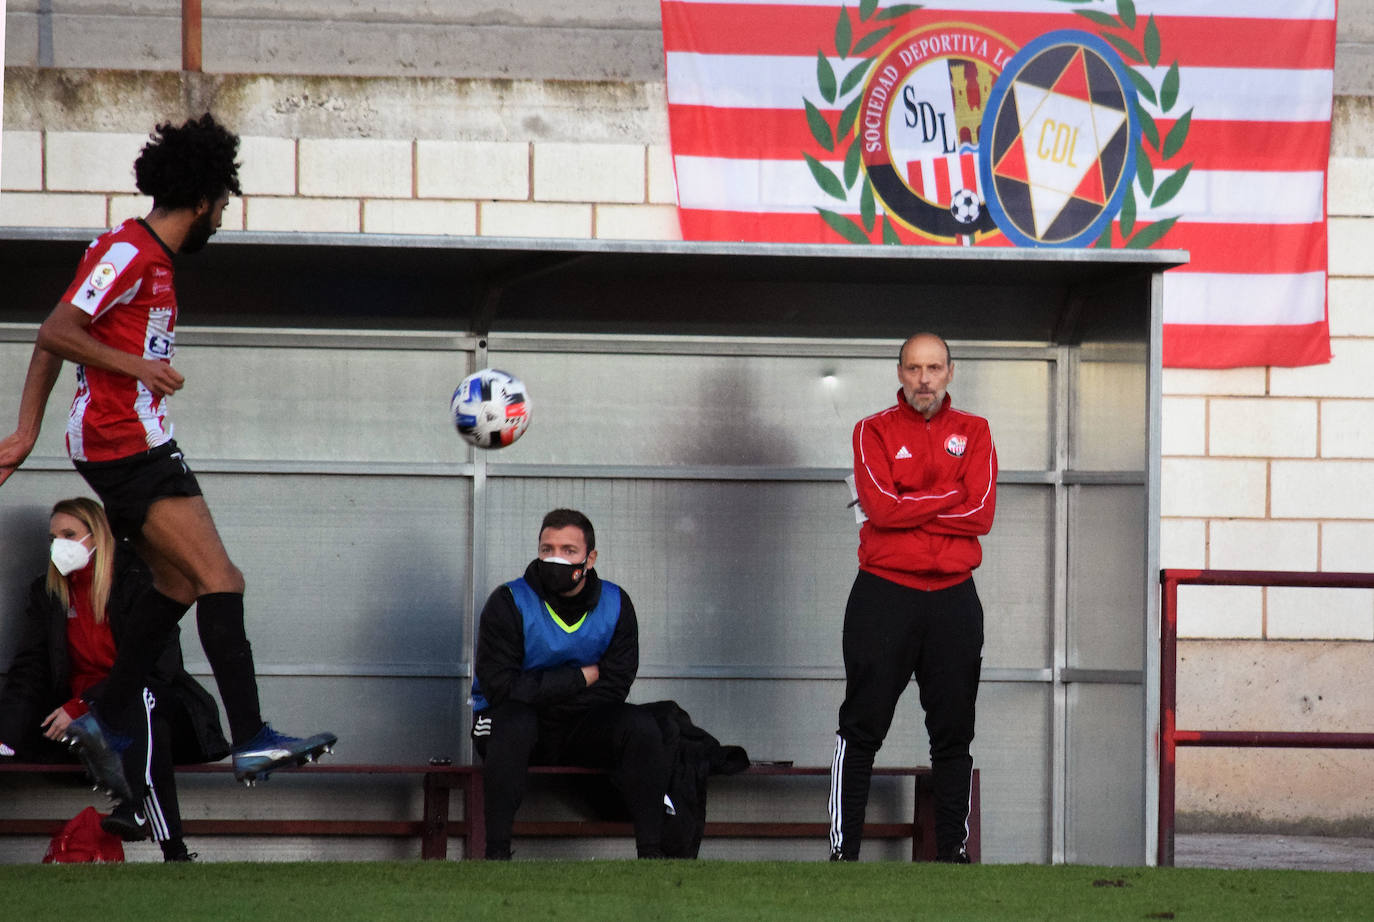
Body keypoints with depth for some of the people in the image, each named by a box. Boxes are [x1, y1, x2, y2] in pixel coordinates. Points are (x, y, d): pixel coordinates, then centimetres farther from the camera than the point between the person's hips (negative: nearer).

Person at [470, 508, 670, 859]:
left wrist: (543, 696, -18)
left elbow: (614, 687, -8)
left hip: (579, 732, 3)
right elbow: (500, 686, -21)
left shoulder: (615, 604, -1)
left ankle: (651, 851, -22)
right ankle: (496, 851, -36)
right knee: (515, 719, -37)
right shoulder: (509, 603, -12)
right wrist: (581, 677, -18)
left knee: (640, 723, -21)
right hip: (511, 726, -3)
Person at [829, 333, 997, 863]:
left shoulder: (973, 433, 9)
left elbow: (981, 514, -5)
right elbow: (882, 506, -13)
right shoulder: (875, 431, 4)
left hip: (953, 597, 2)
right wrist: (950, 495, -8)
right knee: (861, 730, -3)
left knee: (953, 733, 6)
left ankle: (953, 848, 12)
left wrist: (908, 510, -9)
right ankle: (843, 850, -1)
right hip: (883, 596, -2)